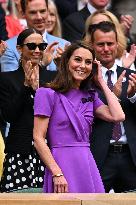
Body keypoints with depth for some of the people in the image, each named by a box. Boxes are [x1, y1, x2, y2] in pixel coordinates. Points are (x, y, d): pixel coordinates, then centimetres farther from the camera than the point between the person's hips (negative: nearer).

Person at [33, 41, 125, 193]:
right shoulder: (47, 94, -3)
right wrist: (57, 174, -18)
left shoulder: (90, 96, 14)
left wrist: (101, 81, 7)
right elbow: (38, 138, -8)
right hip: (61, 164, -5)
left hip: (88, 165, 5)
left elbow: (118, 116, -1)